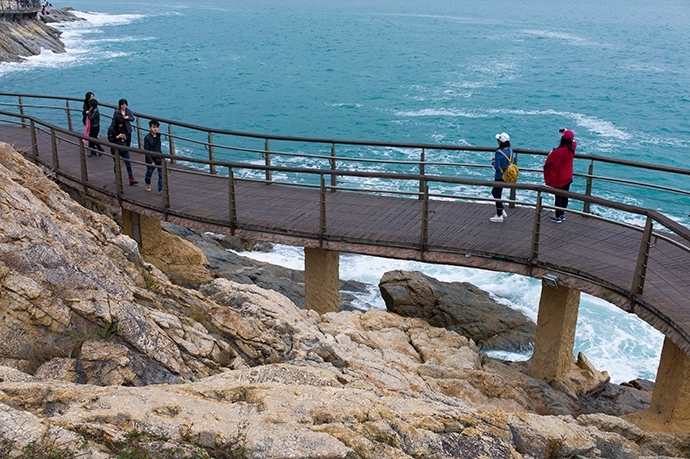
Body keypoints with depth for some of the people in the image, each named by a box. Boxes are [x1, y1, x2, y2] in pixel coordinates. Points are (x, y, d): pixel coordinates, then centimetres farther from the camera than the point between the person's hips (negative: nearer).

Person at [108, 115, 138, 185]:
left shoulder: (123, 128, 1)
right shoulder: (111, 129, -12)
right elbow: (110, 139, -12)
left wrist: (125, 137, -10)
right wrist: (117, 137, -25)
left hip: (124, 148, 4)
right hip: (115, 149, -4)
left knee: (128, 163, -1)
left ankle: (131, 179, 1)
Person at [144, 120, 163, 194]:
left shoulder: (158, 136, 2)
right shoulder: (147, 138, -16)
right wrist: (151, 161, -20)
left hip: (159, 159, 4)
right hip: (150, 160, -4)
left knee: (161, 175, -4)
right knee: (149, 173, 17)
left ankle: (161, 190, 0)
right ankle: (148, 185, 43)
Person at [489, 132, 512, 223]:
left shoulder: (499, 153, -25)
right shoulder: (510, 150, 0)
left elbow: (497, 167, -24)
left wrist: (493, 162, -4)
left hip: (499, 177, -8)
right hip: (507, 175, 8)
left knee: (497, 195, 6)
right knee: (494, 192, 24)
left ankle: (499, 216, 15)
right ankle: (502, 211, 29)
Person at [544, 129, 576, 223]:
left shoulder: (559, 151, -25)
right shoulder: (572, 148, -5)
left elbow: (549, 163, -19)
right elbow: (574, 142, 22)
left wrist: (551, 153, -2)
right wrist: (567, 132, 23)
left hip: (559, 178, -7)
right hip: (568, 177, 7)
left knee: (558, 197, 2)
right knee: (565, 196, 16)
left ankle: (558, 217, 9)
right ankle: (562, 214, 28)